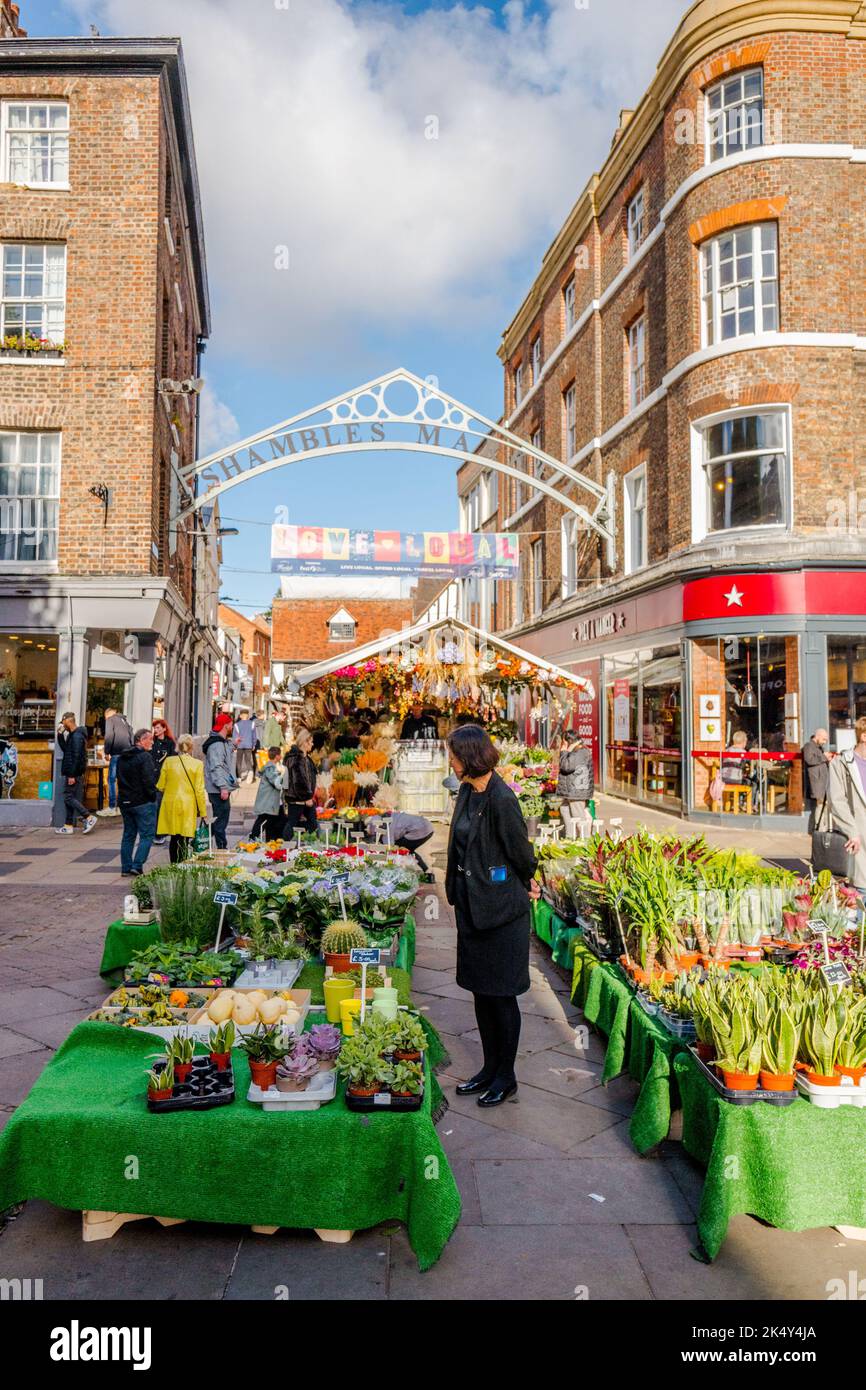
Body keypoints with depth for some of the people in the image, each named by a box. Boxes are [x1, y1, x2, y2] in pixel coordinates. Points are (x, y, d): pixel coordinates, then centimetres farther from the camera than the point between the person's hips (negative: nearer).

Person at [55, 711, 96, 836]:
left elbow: (76, 756, -22)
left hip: (74, 773, -10)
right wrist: (60, 735, 12)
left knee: (68, 797, -7)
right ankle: (69, 826, 16)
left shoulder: (76, 736, -17)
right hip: (72, 773, 10)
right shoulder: (72, 734, 15)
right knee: (69, 798, 11)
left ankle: (89, 818, -4)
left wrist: (72, 775, -23)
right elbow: (65, 749, 24)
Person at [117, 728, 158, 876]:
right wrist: (152, 797, -8)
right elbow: (148, 781, -20)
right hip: (143, 802, -8)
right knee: (147, 835, -2)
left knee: (128, 835, 15)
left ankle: (126, 868, 16)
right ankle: (137, 866, -10)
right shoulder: (145, 757, -14)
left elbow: (119, 778, 18)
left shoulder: (122, 758, 13)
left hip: (125, 801, 8)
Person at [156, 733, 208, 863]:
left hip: (170, 805, 3)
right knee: (184, 840, 1)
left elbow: (160, 786, 4)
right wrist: (203, 812, 2)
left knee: (174, 838, 14)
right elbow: (199, 790, -6)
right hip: (187, 806, -3)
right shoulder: (197, 764, -8)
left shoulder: (168, 761, -1)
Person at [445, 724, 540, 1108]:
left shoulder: (501, 799, -23)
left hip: (501, 909, -8)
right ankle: (490, 1069, 34)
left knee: (501, 996, 7)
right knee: (481, 992, 18)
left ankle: (506, 1077, 25)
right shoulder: (468, 792, 3)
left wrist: (526, 884, 2)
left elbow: (521, 852, -14)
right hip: (472, 906, 8)